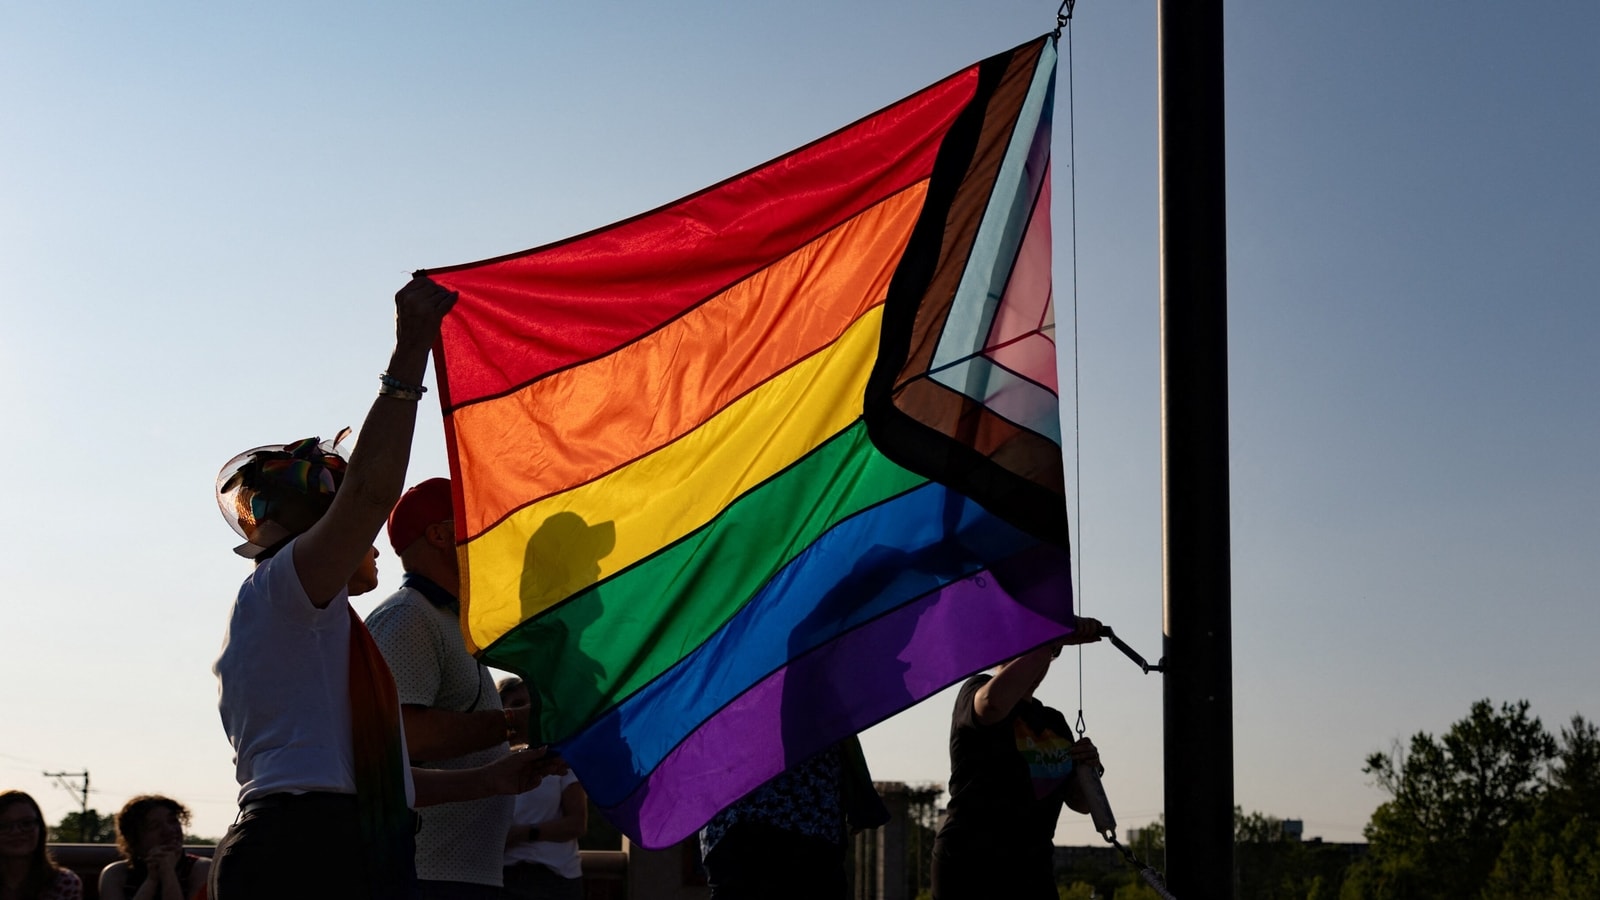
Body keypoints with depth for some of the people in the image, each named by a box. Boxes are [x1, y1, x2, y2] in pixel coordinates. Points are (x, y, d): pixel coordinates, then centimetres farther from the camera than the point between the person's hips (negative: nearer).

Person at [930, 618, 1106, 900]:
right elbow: (995, 701, -30)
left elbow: (1080, 803, 19)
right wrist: (1054, 637, -27)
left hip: (1034, 870, 7)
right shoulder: (975, 693, -3)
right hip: (971, 868, -7)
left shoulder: (1054, 721, 18)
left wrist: (1087, 768, -4)